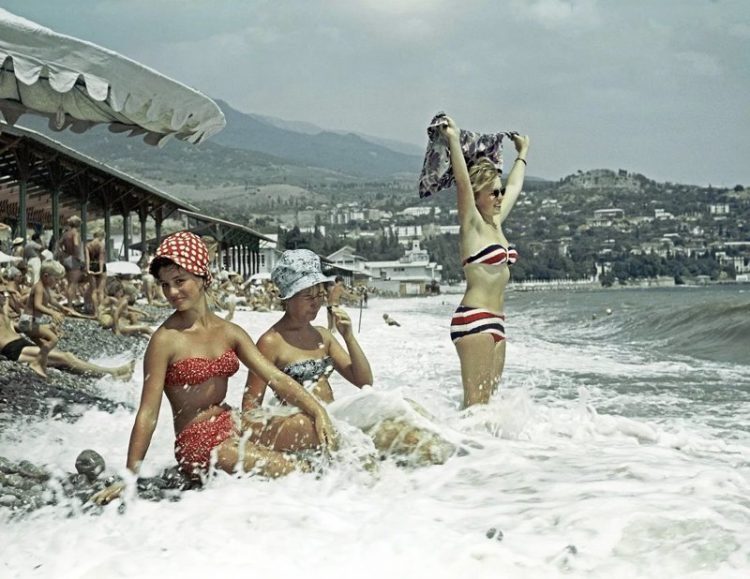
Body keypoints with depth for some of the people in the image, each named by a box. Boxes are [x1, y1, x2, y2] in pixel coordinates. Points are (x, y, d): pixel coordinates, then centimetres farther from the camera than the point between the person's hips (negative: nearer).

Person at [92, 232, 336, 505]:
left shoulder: (229, 332, 4)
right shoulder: (166, 340, -14)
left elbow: (276, 377, 1)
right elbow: (148, 414, -13)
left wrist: (318, 410, -13)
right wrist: (129, 477, -13)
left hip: (232, 429, 7)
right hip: (198, 444, -7)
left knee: (314, 429, -3)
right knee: (296, 472, -16)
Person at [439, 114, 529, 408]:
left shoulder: (495, 223, 16)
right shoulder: (472, 225, -4)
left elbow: (514, 186, 30)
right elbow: (462, 182, -17)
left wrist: (523, 153, 41)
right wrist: (453, 140, -24)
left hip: (495, 320, 8)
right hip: (474, 318, -8)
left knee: (488, 396, 6)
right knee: (475, 399, -10)